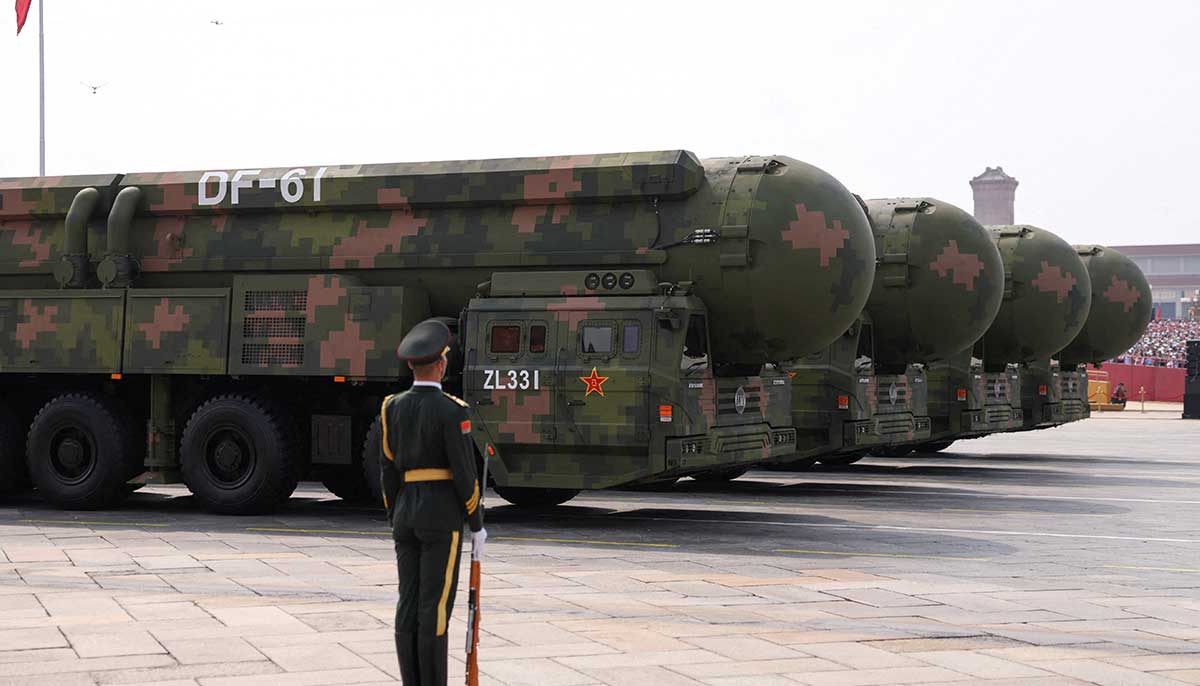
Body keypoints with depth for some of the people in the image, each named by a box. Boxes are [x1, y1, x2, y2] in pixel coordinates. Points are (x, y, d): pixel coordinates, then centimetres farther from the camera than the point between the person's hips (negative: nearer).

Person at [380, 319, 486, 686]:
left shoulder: (393, 407, 6)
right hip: (442, 516, -6)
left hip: (406, 513, 6)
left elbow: (387, 470, 9)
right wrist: (477, 525, -3)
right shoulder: (452, 410, -13)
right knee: (436, 606, -4)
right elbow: (465, 473, -13)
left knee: (409, 606, 8)